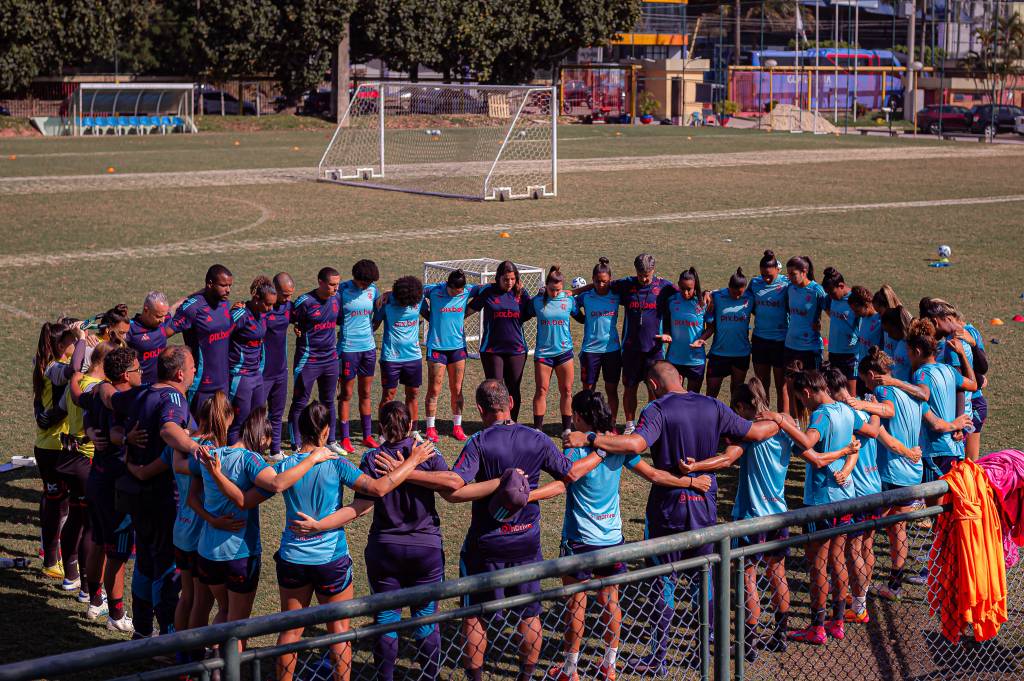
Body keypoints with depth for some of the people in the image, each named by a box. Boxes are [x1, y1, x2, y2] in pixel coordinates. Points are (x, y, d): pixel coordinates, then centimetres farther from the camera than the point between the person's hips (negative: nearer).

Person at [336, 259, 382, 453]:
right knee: (346, 394, 2)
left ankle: (367, 435, 21)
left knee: (366, 393, 12)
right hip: (348, 348, -5)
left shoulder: (373, 290, 3)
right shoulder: (342, 290, -11)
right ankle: (345, 438, 8)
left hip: (369, 347, 5)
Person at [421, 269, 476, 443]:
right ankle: (431, 428, 8)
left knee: (457, 389, 8)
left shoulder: (467, 293, -1)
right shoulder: (433, 291, -10)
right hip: (436, 346, -3)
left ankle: (457, 427, 19)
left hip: (458, 346, 3)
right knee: (434, 390, -2)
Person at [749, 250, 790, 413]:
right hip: (759, 338, 4)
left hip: (780, 340, -4)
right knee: (761, 384, 11)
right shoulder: (755, 282, 2)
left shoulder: (786, 283, -10)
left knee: (781, 385, 4)